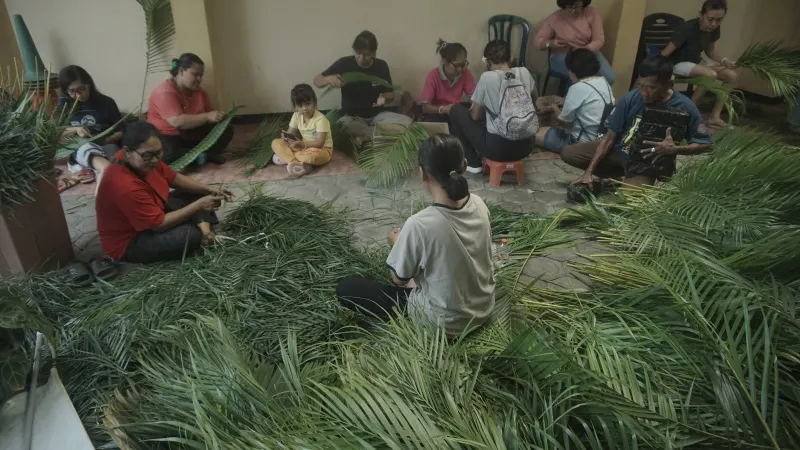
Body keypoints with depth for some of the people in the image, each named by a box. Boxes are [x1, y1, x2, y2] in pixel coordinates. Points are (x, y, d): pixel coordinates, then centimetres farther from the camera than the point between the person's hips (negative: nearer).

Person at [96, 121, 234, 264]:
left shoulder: (144, 160, -13)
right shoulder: (126, 187, -37)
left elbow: (174, 178, 2)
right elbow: (159, 224, -31)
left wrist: (210, 190, -9)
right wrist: (199, 205, -27)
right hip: (130, 242, -9)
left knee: (198, 193, 8)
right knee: (193, 235, -29)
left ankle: (203, 225, -8)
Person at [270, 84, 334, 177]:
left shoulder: (320, 119, -20)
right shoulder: (297, 116, -1)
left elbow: (320, 143, -25)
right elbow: (291, 132, 4)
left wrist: (302, 144, -37)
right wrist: (287, 137, -21)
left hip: (321, 149, -7)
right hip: (303, 147, 7)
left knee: (311, 156, -43)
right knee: (276, 143, -10)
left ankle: (286, 156, -17)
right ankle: (302, 164, -27)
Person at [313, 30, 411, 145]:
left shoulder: (381, 66, 0)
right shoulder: (344, 63, -5)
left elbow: (391, 95, 8)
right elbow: (316, 81, -1)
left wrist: (385, 98, -18)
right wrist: (328, 79, -25)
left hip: (378, 114, 3)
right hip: (352, 116, -2)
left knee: (407, 121, -25)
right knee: (343, 125, -39)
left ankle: (364, 137, -25)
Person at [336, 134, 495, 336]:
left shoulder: (420, 224, -31)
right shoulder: (479, 204, -12)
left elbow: (399, 279, -13)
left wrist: (397, 243, 5)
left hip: (446, 323, -7)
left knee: (346, 287, 0)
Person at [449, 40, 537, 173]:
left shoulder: (487, 77, -13)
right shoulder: (524, 72, 0)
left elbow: (475, 116, -2)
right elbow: (534, 97, 22)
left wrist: (476, 107, 21)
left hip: (498, 147, -6)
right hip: (525, 146, 6)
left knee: (456, 110, 14)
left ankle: (473, 163, 18)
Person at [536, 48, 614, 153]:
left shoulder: (577, 88, -19)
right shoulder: (604, 82, 5)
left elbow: (565, 120, -9)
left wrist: (555, 108, 11)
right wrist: (567, 102, 23)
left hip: (582, 143, -9)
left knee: (535, 133, -3)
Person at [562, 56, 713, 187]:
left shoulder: (684, 107, -18)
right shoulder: (630, 99, -14)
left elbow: (705, 144, -8)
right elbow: (610, 137, -9)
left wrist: (675, 149, -28)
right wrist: (589, 172, -17)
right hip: (620, 150, 3)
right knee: (568, 154, -9)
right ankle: (620, 176, 3)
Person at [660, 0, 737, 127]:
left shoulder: (714, 29, -5)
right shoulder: (688, 28, -26)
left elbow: (710, 50, 10)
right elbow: (665, 53, -27)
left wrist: (724, 61, -8)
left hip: (696, 61, 8)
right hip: (678, 63, -8)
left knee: (732, 76, -6)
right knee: (711, 75, -31)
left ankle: (715, 117, -3)